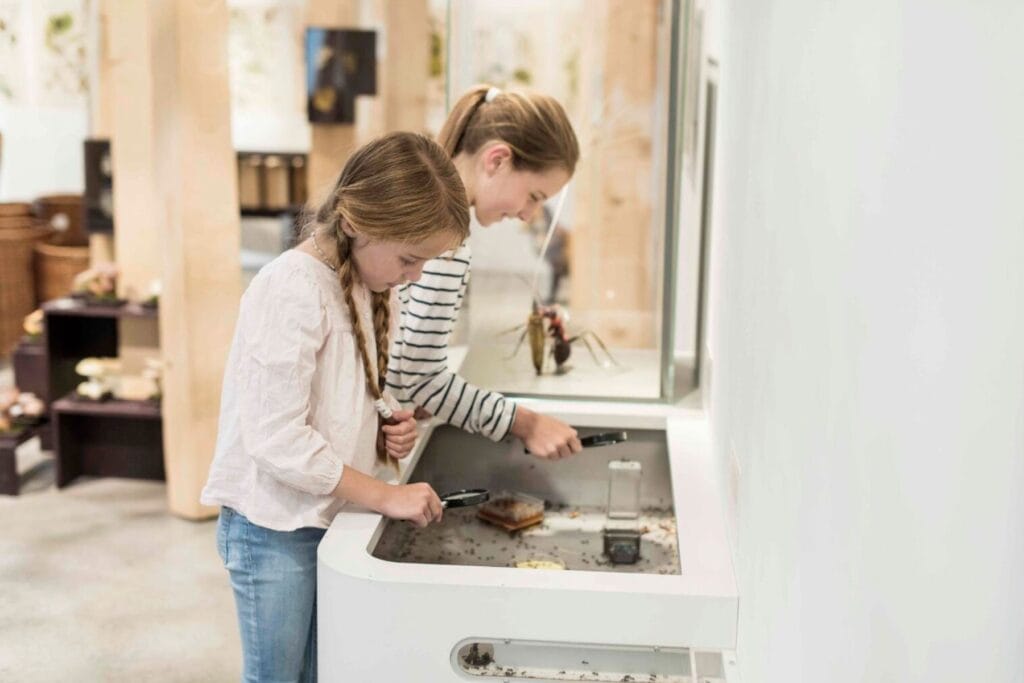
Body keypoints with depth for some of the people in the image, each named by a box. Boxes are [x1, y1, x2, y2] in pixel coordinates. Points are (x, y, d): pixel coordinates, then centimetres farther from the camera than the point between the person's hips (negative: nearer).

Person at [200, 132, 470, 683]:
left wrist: (387, 431, -5)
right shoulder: (293, 289, -23)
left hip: (329, 516, 7)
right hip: (275, 528, -7)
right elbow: (277, 439, -26)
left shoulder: (366, 283, 3)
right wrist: (386, 496, -22)